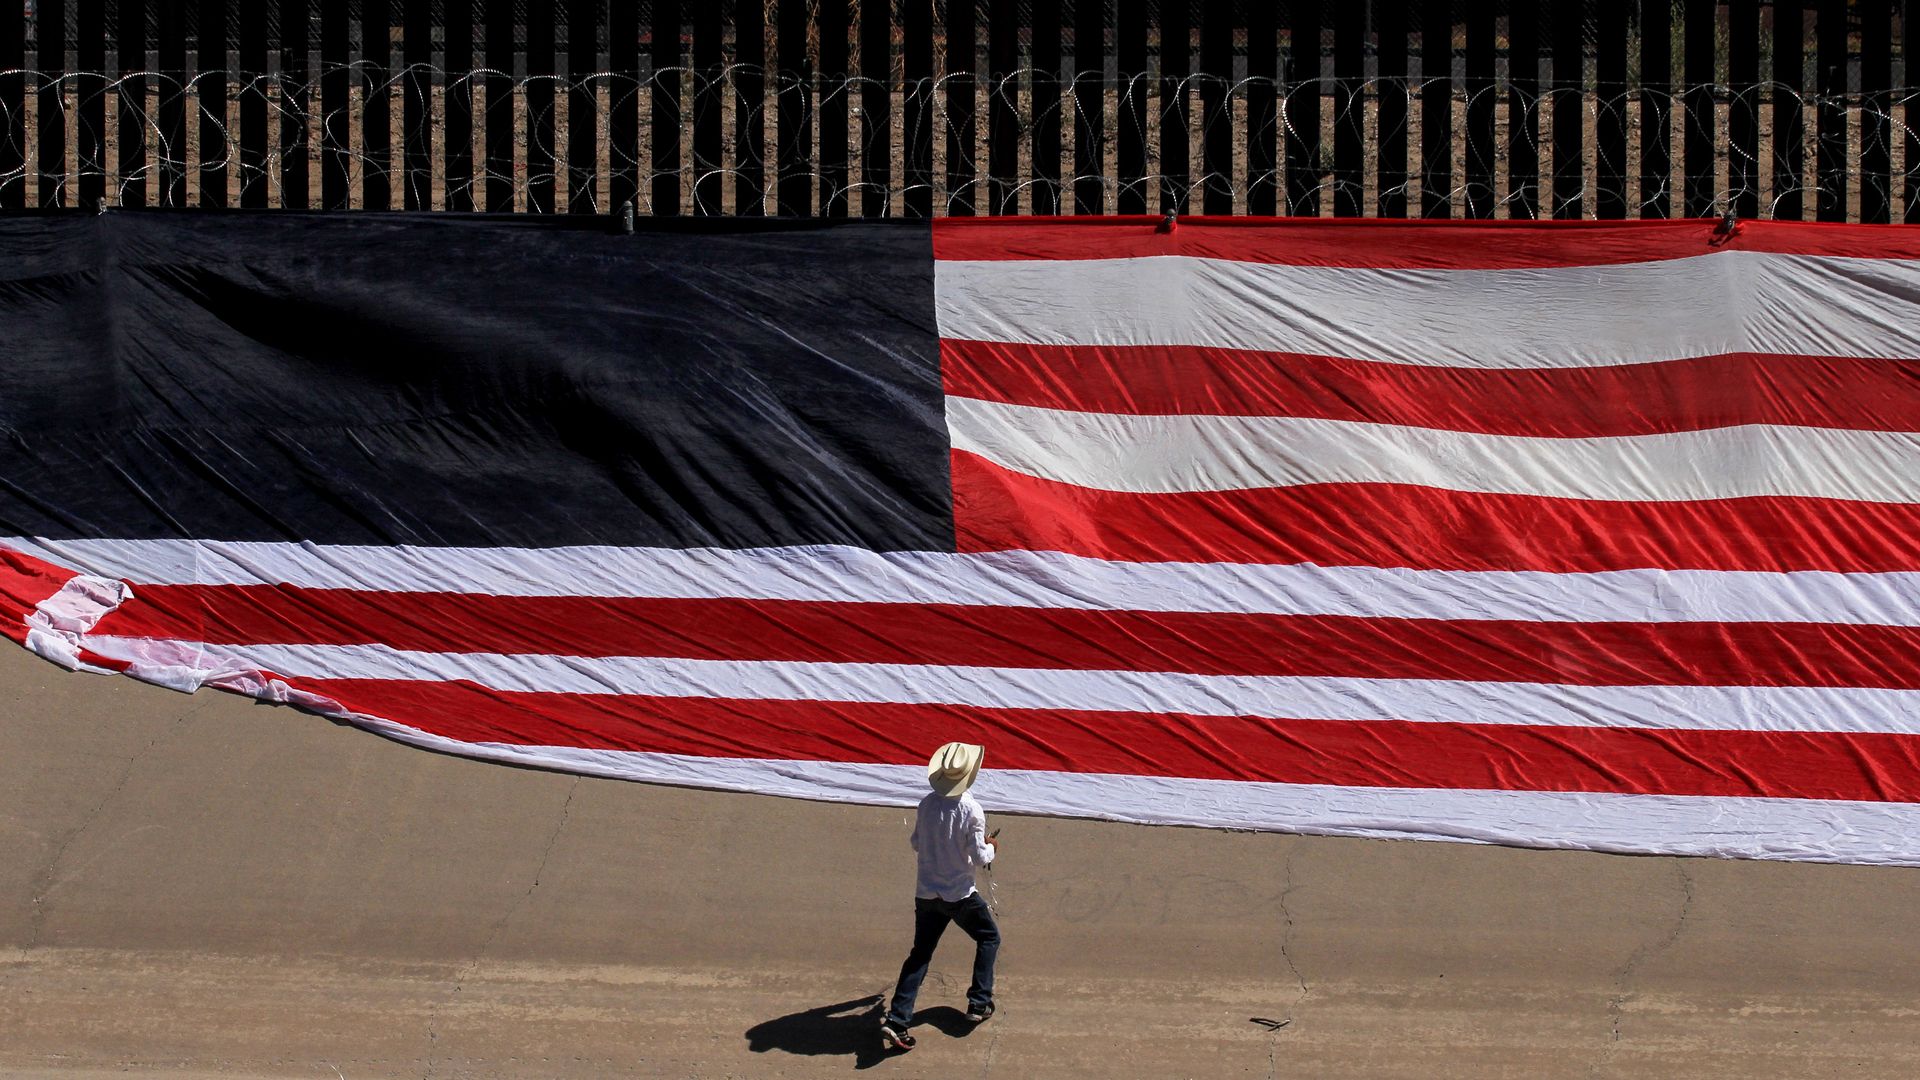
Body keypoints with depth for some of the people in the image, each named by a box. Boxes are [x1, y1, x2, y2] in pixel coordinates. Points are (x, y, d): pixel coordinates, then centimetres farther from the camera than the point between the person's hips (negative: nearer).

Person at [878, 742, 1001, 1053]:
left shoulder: (927, 805, -3)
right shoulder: (971, 810, -17)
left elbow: (915, 843, 9)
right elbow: (979, 857, -13)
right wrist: (991, 849, 8)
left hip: (926, 895, 4)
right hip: (960, 895, -4)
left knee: (920, 955, 8)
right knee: (989, 938, 22)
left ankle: (896, 1021, -6)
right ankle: (979, 1003, 19)